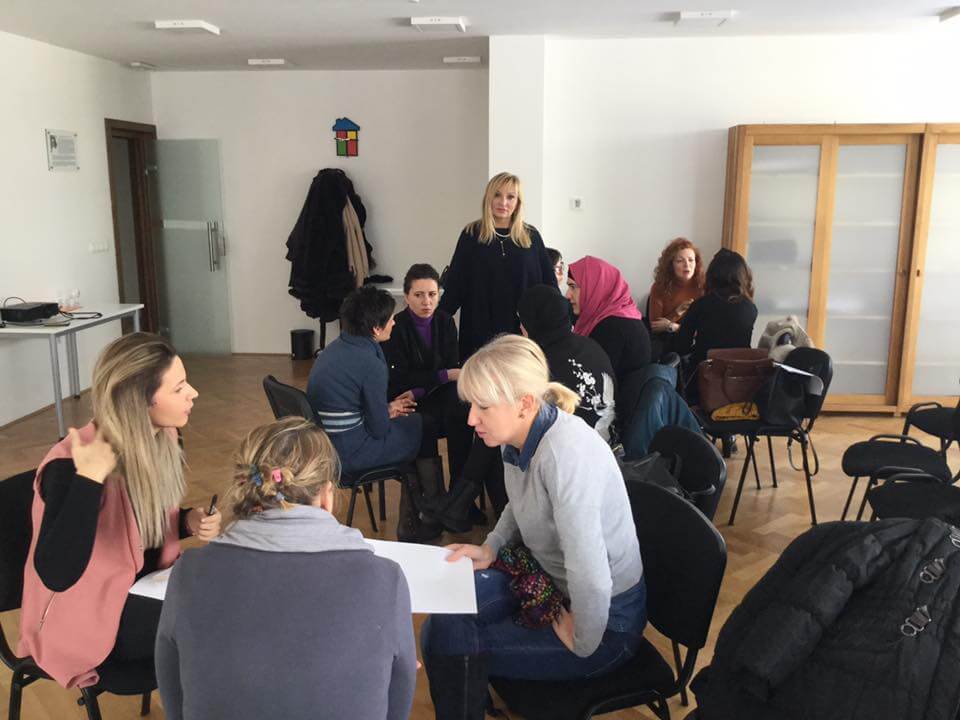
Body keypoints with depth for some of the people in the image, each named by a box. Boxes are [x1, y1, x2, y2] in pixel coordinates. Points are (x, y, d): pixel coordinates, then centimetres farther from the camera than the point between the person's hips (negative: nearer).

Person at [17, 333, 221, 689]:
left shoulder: (162, 438, -6)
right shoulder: (71, 466, -28)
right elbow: (57, 576, -37)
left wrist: (189, 522, -10)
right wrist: (88, 480, -42)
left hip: (149, 580, 7)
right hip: (89, 615, -7)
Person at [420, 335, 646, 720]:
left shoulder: (565, 456, -35)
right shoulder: (519, 435, -8)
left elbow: (591, 580, -39)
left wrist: (582, 643, -22)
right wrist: (489, 548, 1)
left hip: (604, 618, -8)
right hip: (549, 581, 8)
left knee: (449, 645, -12)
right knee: (441, 609, 9)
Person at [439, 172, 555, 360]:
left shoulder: (531, 236, 6)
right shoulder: (472, 235, 3)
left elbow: (548, 282, 8)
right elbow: (455, 285, 2)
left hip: (523, 330, 1)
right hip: (480, 329, -1)